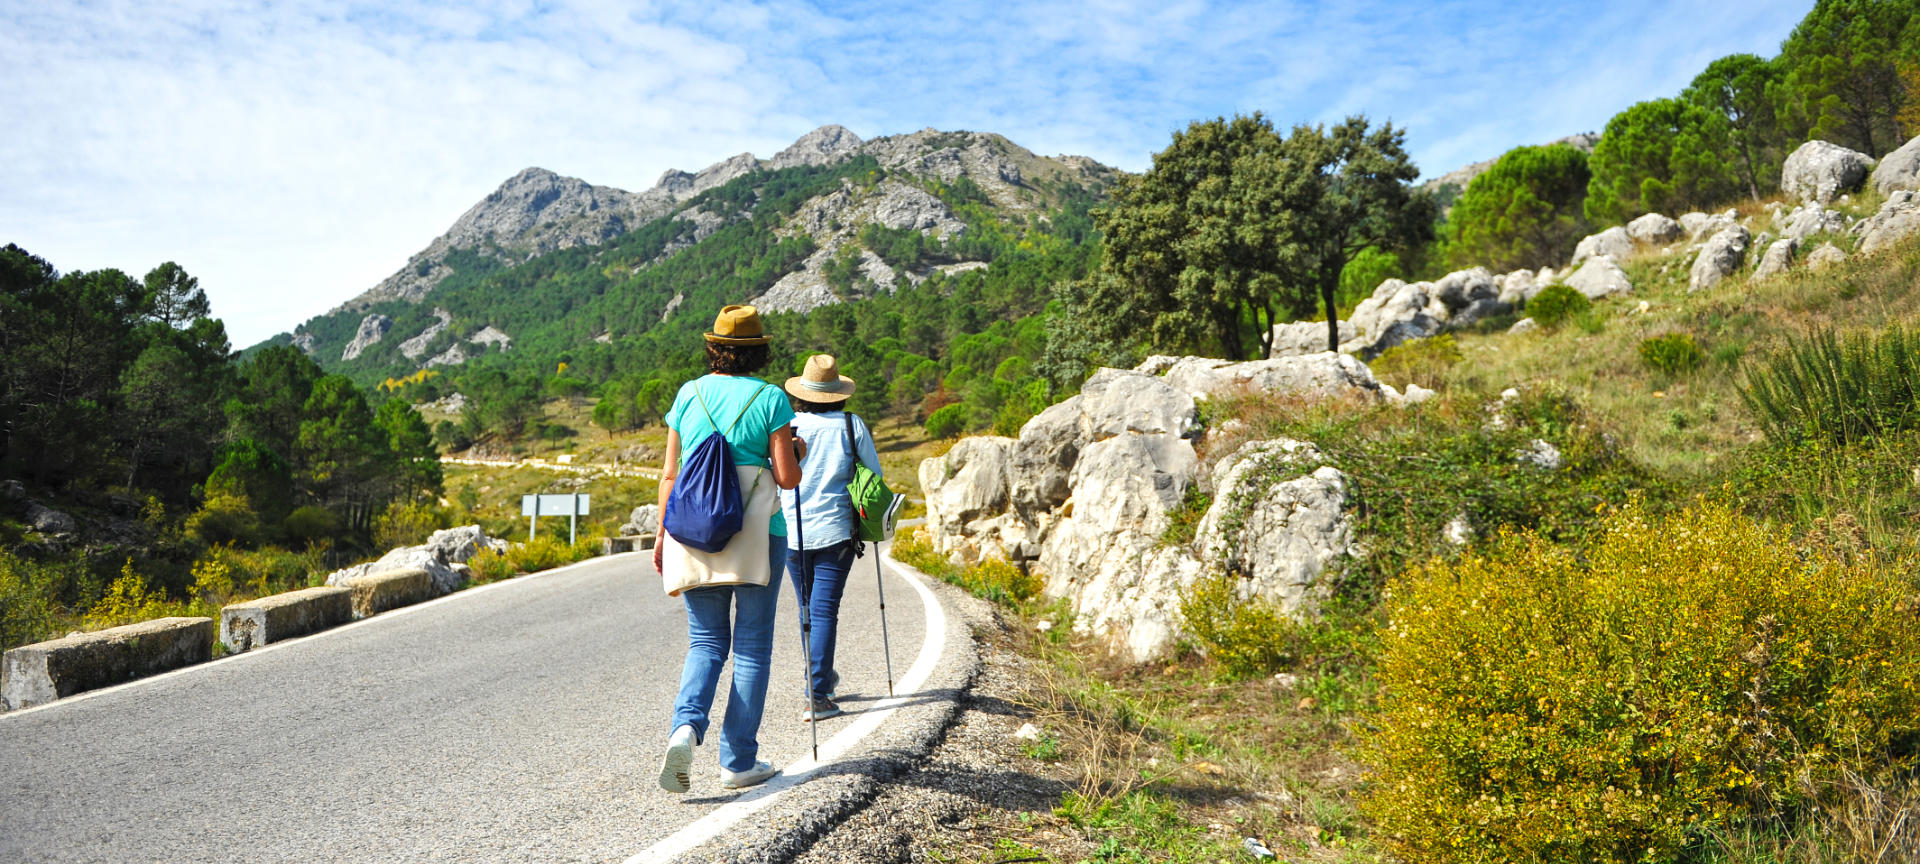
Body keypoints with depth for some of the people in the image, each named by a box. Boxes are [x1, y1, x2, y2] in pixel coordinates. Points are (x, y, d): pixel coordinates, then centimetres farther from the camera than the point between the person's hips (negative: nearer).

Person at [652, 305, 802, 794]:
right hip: (756, 538, -3)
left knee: (706, 642, 14)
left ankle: (686, 726, -11)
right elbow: (788, 477, -9)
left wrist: (663, 535, 14)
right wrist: (797, 461, 13)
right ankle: (738, 762, 11)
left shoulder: (688, 395, 5)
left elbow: (670, 474, 6)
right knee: (752, 648, 8)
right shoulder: (770, 398, -4)